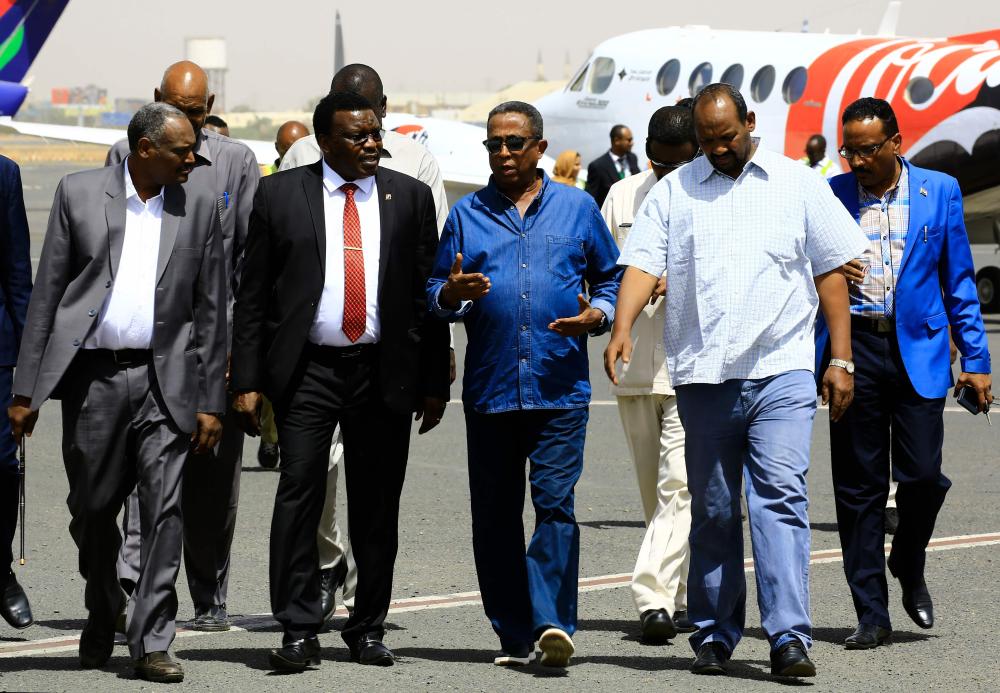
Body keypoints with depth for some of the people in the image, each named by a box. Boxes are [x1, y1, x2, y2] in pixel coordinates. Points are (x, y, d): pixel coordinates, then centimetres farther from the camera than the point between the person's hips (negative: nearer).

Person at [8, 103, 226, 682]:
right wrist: (26, 390, -1)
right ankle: (102, 614, 32)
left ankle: (152, 643, -5)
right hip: (92, 375, 0)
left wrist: (211, 403, 2)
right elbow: (47, 293, 3)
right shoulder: (79, 193, 3)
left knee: (165, 508, -8)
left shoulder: (199, 206, 6)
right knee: (93, 509, 9)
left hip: (163, 380, 0)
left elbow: (211, 310, 7)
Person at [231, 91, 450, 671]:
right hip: (306, 371, -1)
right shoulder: (280, 194, 3)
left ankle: (368, 629, 17)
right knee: (299, 495, -9)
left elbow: (428, 295, 8)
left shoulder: (410, 197, 7)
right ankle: (300, 631, -6)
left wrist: (435, 381, 3)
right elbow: (254, 294, 3)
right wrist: (248, 379, -4)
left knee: (377, 507, 7)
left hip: (385, 374, 2)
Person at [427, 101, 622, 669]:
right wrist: (451, 293, -10)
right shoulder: (467, 214, 12)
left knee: (555, 501, -12)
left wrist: (596, 315, -6)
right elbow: (436, 296, 13)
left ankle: (552, 622, -13)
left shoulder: (577, 208, 10)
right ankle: (515, 635, 11)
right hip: (489, 388, 2)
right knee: (496, 515, 4)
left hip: (560, 388, -2)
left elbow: (611, 277, 14)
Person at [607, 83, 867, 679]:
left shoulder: (799, 184, 9)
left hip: (782, 372, -2)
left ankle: (789, 636, -17)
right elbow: (644, 263, 2)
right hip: (702, 377, 2)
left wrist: (842, 360, 3)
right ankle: (715, 635, 18)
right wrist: (623, 327, -16)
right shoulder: (674, 192, 11)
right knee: (712, 511, 9)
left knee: (781, 496, -13)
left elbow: (832, 273, 9)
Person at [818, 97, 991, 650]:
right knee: (859, 485, 1)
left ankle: (909, 568, 23)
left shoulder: (939, 191, 5)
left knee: (923, 476, -7)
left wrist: (975, 360, 4)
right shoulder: (831, 196, 4)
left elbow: (959, 282, 8)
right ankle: (872, 614, 9)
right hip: (854, 347, 1)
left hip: (918, 350, 0)